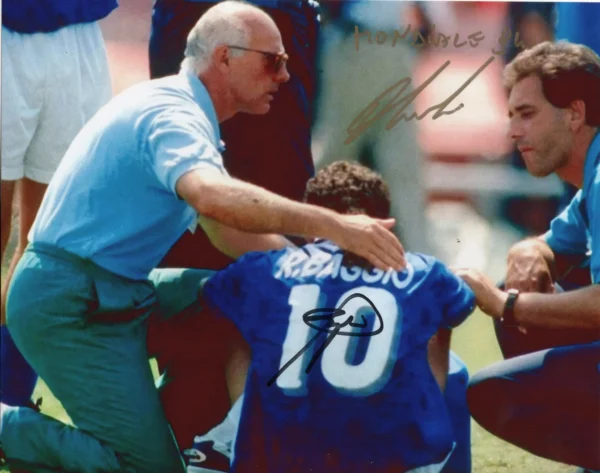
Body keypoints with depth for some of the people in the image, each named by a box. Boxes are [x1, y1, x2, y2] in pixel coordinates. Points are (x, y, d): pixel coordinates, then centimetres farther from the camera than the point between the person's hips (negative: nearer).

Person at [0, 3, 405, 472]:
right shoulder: (174, 116, -16)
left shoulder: (180, 109, 16)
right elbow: (213, 196, -39)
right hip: (73, 309, -10)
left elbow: (229, 232, 20)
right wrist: (331, 225, -40)